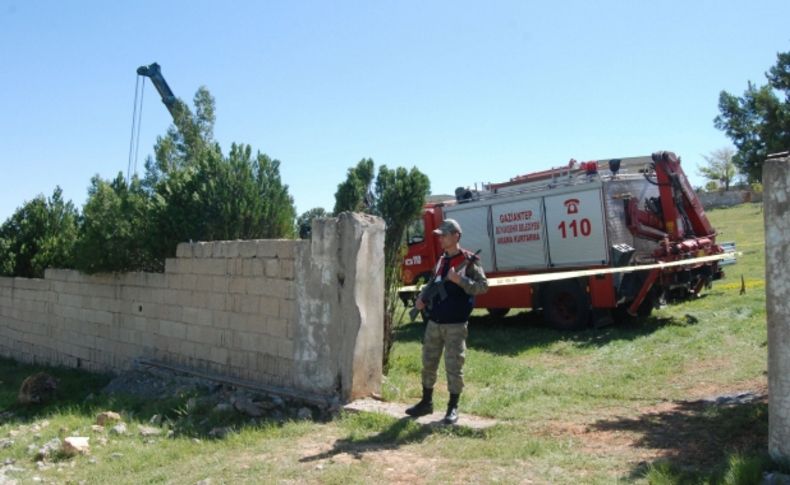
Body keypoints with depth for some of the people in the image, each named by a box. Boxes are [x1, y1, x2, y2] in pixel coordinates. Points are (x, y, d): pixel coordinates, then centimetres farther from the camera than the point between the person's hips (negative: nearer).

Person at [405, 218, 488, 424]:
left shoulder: (468, 261, -7)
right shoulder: (441, 261, 13)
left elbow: (483, 286, -12)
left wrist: (460, 280, -25)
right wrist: (421, 297, 4)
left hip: (455, 325, -6)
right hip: (434, 322, 7)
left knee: (454, 367, -2)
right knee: (428, 364, 12)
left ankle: (453, 408, 12)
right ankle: (426, 402, 26)